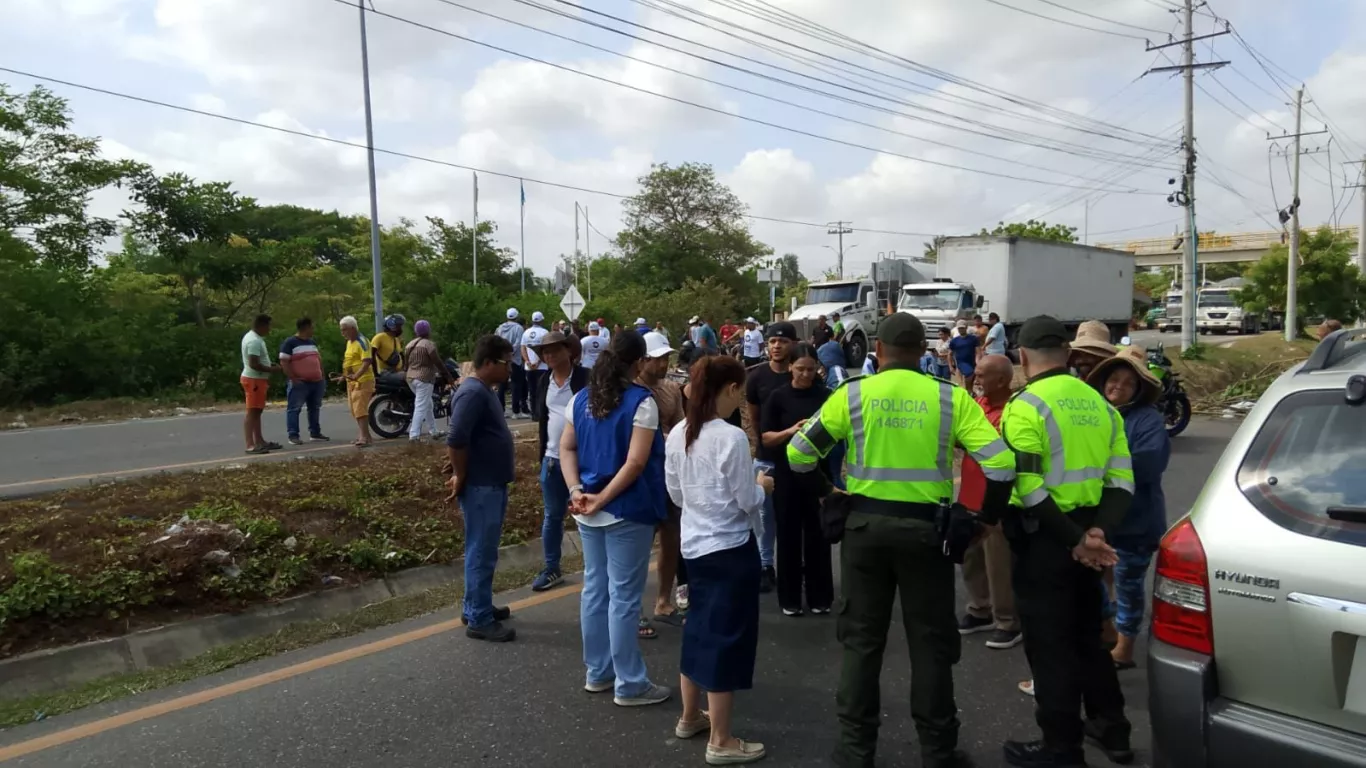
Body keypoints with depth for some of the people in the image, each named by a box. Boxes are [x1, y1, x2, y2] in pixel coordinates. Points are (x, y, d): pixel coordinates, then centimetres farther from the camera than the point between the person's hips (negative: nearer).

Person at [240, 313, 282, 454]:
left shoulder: (252, 337, 14)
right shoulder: (255, 341, -20)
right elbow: (254, 364, -26)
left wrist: (269, 365, 12)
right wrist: (271, 370, -17)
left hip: (257, 379, 11)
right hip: (254, 380, -11)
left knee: (257, 411, 14)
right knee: (252, 412, -11)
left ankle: (259, 441, 21)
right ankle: (250, 445, -13)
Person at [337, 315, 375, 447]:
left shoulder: (362, 342, -14)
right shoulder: (349, 342, 16)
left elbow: (367, 361, -25)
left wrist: (356, 375, -35)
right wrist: (344, 376, 23)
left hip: (362, 381, -10)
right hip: (352, 382, 10)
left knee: (360, 410, -15)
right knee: (355, 410, 12)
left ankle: (364, 438, -17)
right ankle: (362, 435, 20)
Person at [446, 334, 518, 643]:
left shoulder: (485, 391, 12)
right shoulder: (473, 393, -20)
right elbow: (456, 441, -26)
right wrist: (460, 477, -16)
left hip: (493, 484, 10)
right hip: (480, 487, -10)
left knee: (485, 551, 18)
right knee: (481, 553, -2)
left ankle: (477, 607, 30)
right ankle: (479, 620, 7)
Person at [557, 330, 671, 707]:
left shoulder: (582, 398, 8)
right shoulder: (642, 400, -13)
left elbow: (566, 448, 5)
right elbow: (636, 462, -20)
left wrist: (576, 491, -5)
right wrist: (603, 499, -16)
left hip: (589, 511, 7)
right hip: (627, 510, -7)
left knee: (595, 588, 15)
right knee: (624, 596, 0)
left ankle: (598, 672, 27)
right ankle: (629, 684, 10)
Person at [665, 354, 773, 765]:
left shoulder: (677, 435, 1)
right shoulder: (732, 438, -20)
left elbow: (676, 494, 9)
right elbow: (747, 503, -15)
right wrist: (763, 486, 4)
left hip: (694, 544, 7)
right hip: (730, 548, -7)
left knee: (699, 627, 21)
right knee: (727, 636, 3)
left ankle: (690, 717, 35)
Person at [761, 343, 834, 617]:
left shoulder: (826, 395, 1)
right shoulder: (778, 397, -1)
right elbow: (766, 438, -4)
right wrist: (791, 431, -21)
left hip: (818, 473, 1)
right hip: (786, 474, 0)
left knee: (817, 535, 6)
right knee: (788, 535, 6)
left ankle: (819, 596, 20)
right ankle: (789, 598, 18)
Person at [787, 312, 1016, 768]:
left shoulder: (852, 394, -4)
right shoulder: (951, 397, -4)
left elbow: (798, 454, -2)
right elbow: (1000, 463, -8)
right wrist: (988, 515, 5)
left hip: (865, 524, 1)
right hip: (926, 528, 0)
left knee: (861, 638, 13)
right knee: (931, 641, 13)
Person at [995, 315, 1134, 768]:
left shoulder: (1025, 406, -15)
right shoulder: (1100, 404, 8)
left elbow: (1029, 488, -22)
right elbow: (1122, 479, 3)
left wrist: (1075, 540, -17)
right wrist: (1097, 532, -7)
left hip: (1045, 538, -7)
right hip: (1085, 534, 7)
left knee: (1049, 645, 5)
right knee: (1087, 633, 23)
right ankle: (1112, 728, 35)